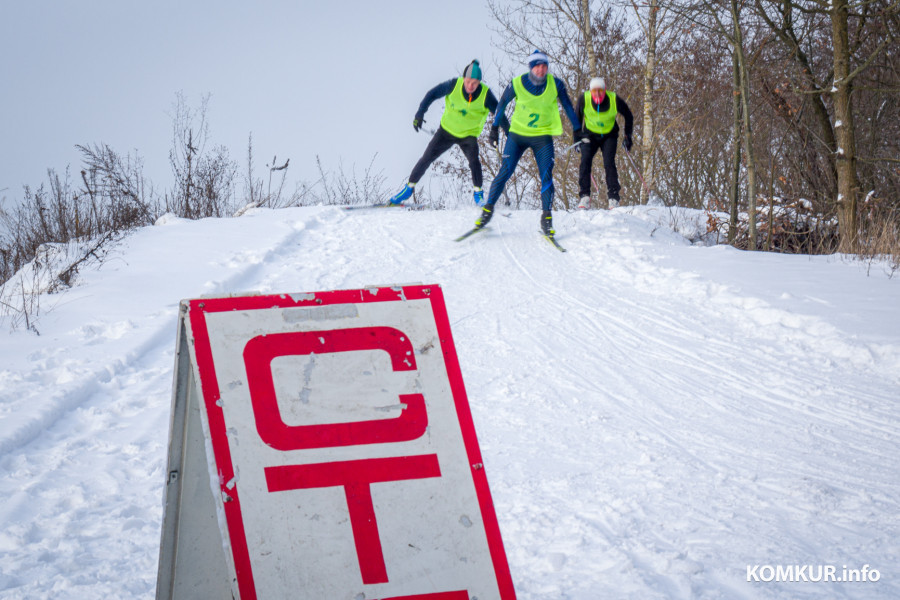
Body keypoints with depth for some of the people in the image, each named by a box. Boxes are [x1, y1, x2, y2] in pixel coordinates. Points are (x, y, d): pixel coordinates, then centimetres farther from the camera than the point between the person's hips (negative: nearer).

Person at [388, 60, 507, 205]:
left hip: (468, 135, -1)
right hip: (447, 130, 1)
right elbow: (432, 94, -6)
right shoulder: (454, 85, -21)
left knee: (474, 160, -25)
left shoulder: (485, 94, -23)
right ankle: (409, 187, 17)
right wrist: (419, 114, -10)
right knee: (427, 158, 0)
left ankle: (478, 193, -8)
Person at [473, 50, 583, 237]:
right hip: (518, 133, -1)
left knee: (546, 176, -10)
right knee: (505, 172, -7)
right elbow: (502, 104, 3)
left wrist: (578, 131, 5)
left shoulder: (555, 85, -11)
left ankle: (546, 218, -1)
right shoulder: (517, 84, -14)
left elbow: (568, 107, 3)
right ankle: (488, 210, 5)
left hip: (542, 137, 1)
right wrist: (495, 128, 8)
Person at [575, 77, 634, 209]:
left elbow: (628, 116, -3)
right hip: (590, 135, 1)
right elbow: (577, 118, 1)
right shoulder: (584, 100, -18)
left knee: (609, 163, -17)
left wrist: (627, 137, -3)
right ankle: (584, 197, -16)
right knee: (585, 161, -18)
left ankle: (613, 198, -11)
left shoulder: (614, 100, -20)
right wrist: (577, 137, 0)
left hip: (609, 135, -1)